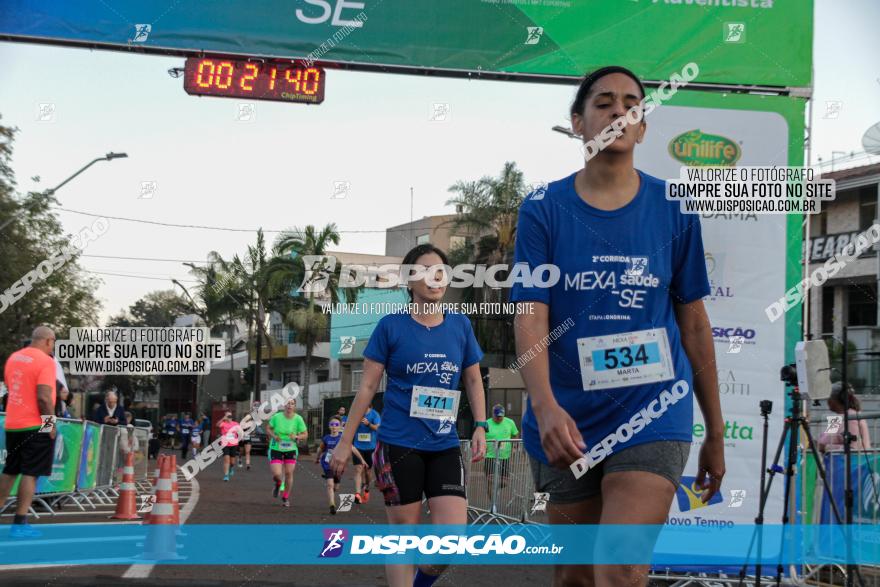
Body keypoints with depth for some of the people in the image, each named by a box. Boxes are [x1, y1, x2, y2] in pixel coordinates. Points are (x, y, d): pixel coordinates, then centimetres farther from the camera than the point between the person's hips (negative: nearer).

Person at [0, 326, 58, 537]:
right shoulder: (45, 361, -13)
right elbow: (44, 397, -21)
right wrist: (50, 423, -12)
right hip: (36, 426, -7)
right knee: (30, 474, -4)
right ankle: (19, 524, -5)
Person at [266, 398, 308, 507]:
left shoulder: (298, 419, -9)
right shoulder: (276, 416, -9)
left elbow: (305, 435, -2)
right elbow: (268, 428, 5)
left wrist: (297, 437, -22)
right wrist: (273, 436, -14)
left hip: (291, 450, 1)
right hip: (276, 449, -1)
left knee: (289, 474, -1)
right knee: (277, 474, -12)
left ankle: (285, 498, 21)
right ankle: (278, 484, 29)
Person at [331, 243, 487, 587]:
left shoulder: (460, 325, 6)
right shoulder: (391, 326, -3)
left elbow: (473, 381, 15)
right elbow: (367, 388, 0)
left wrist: (480, 427, 3)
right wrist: (345, 442, -1)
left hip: (445, 446, 3)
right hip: (398, 445, -3)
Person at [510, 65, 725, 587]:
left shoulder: (674, 210, 2)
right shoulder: (543, 210, -1)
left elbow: (694, 323, 8)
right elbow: (530, 318, -9)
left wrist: (716, 434, 12)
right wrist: (545, 407, -27)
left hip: (654, 413, -1)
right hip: (566, 423, 1)